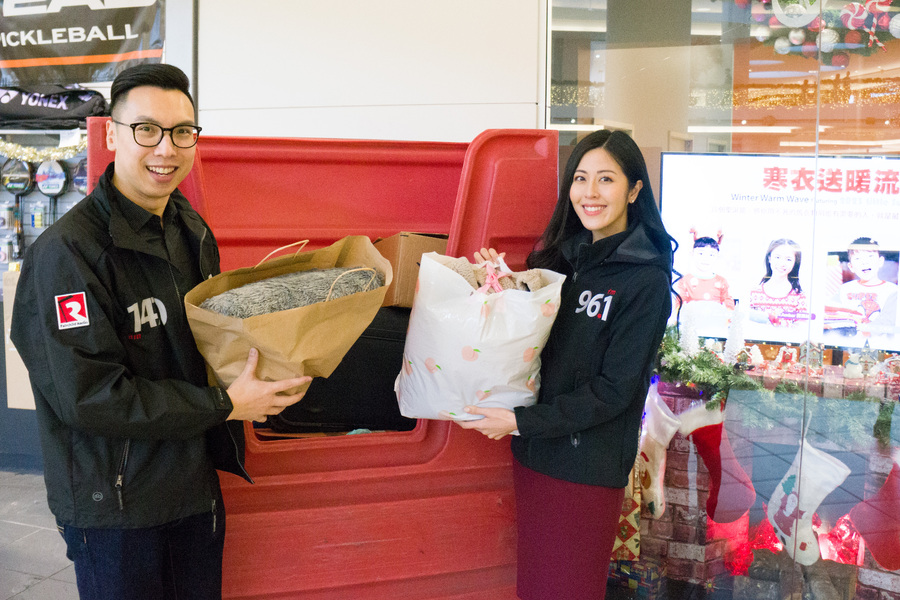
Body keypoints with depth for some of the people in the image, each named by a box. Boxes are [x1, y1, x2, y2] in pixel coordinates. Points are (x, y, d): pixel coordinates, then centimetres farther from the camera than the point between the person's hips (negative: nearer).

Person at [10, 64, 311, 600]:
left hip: (196, 485, 7)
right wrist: (225, 406, -21)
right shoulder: (67, 252, -20)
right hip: (113, 505, -7)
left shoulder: (193, 232, 6)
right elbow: (87, 395, -24)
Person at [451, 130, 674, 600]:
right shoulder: (560, 253, 6)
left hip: (587, 464, -6)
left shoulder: (646, 281, -14)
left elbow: (614, 390, -16)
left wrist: (521, 421, -18)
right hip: (532, 453, 6)